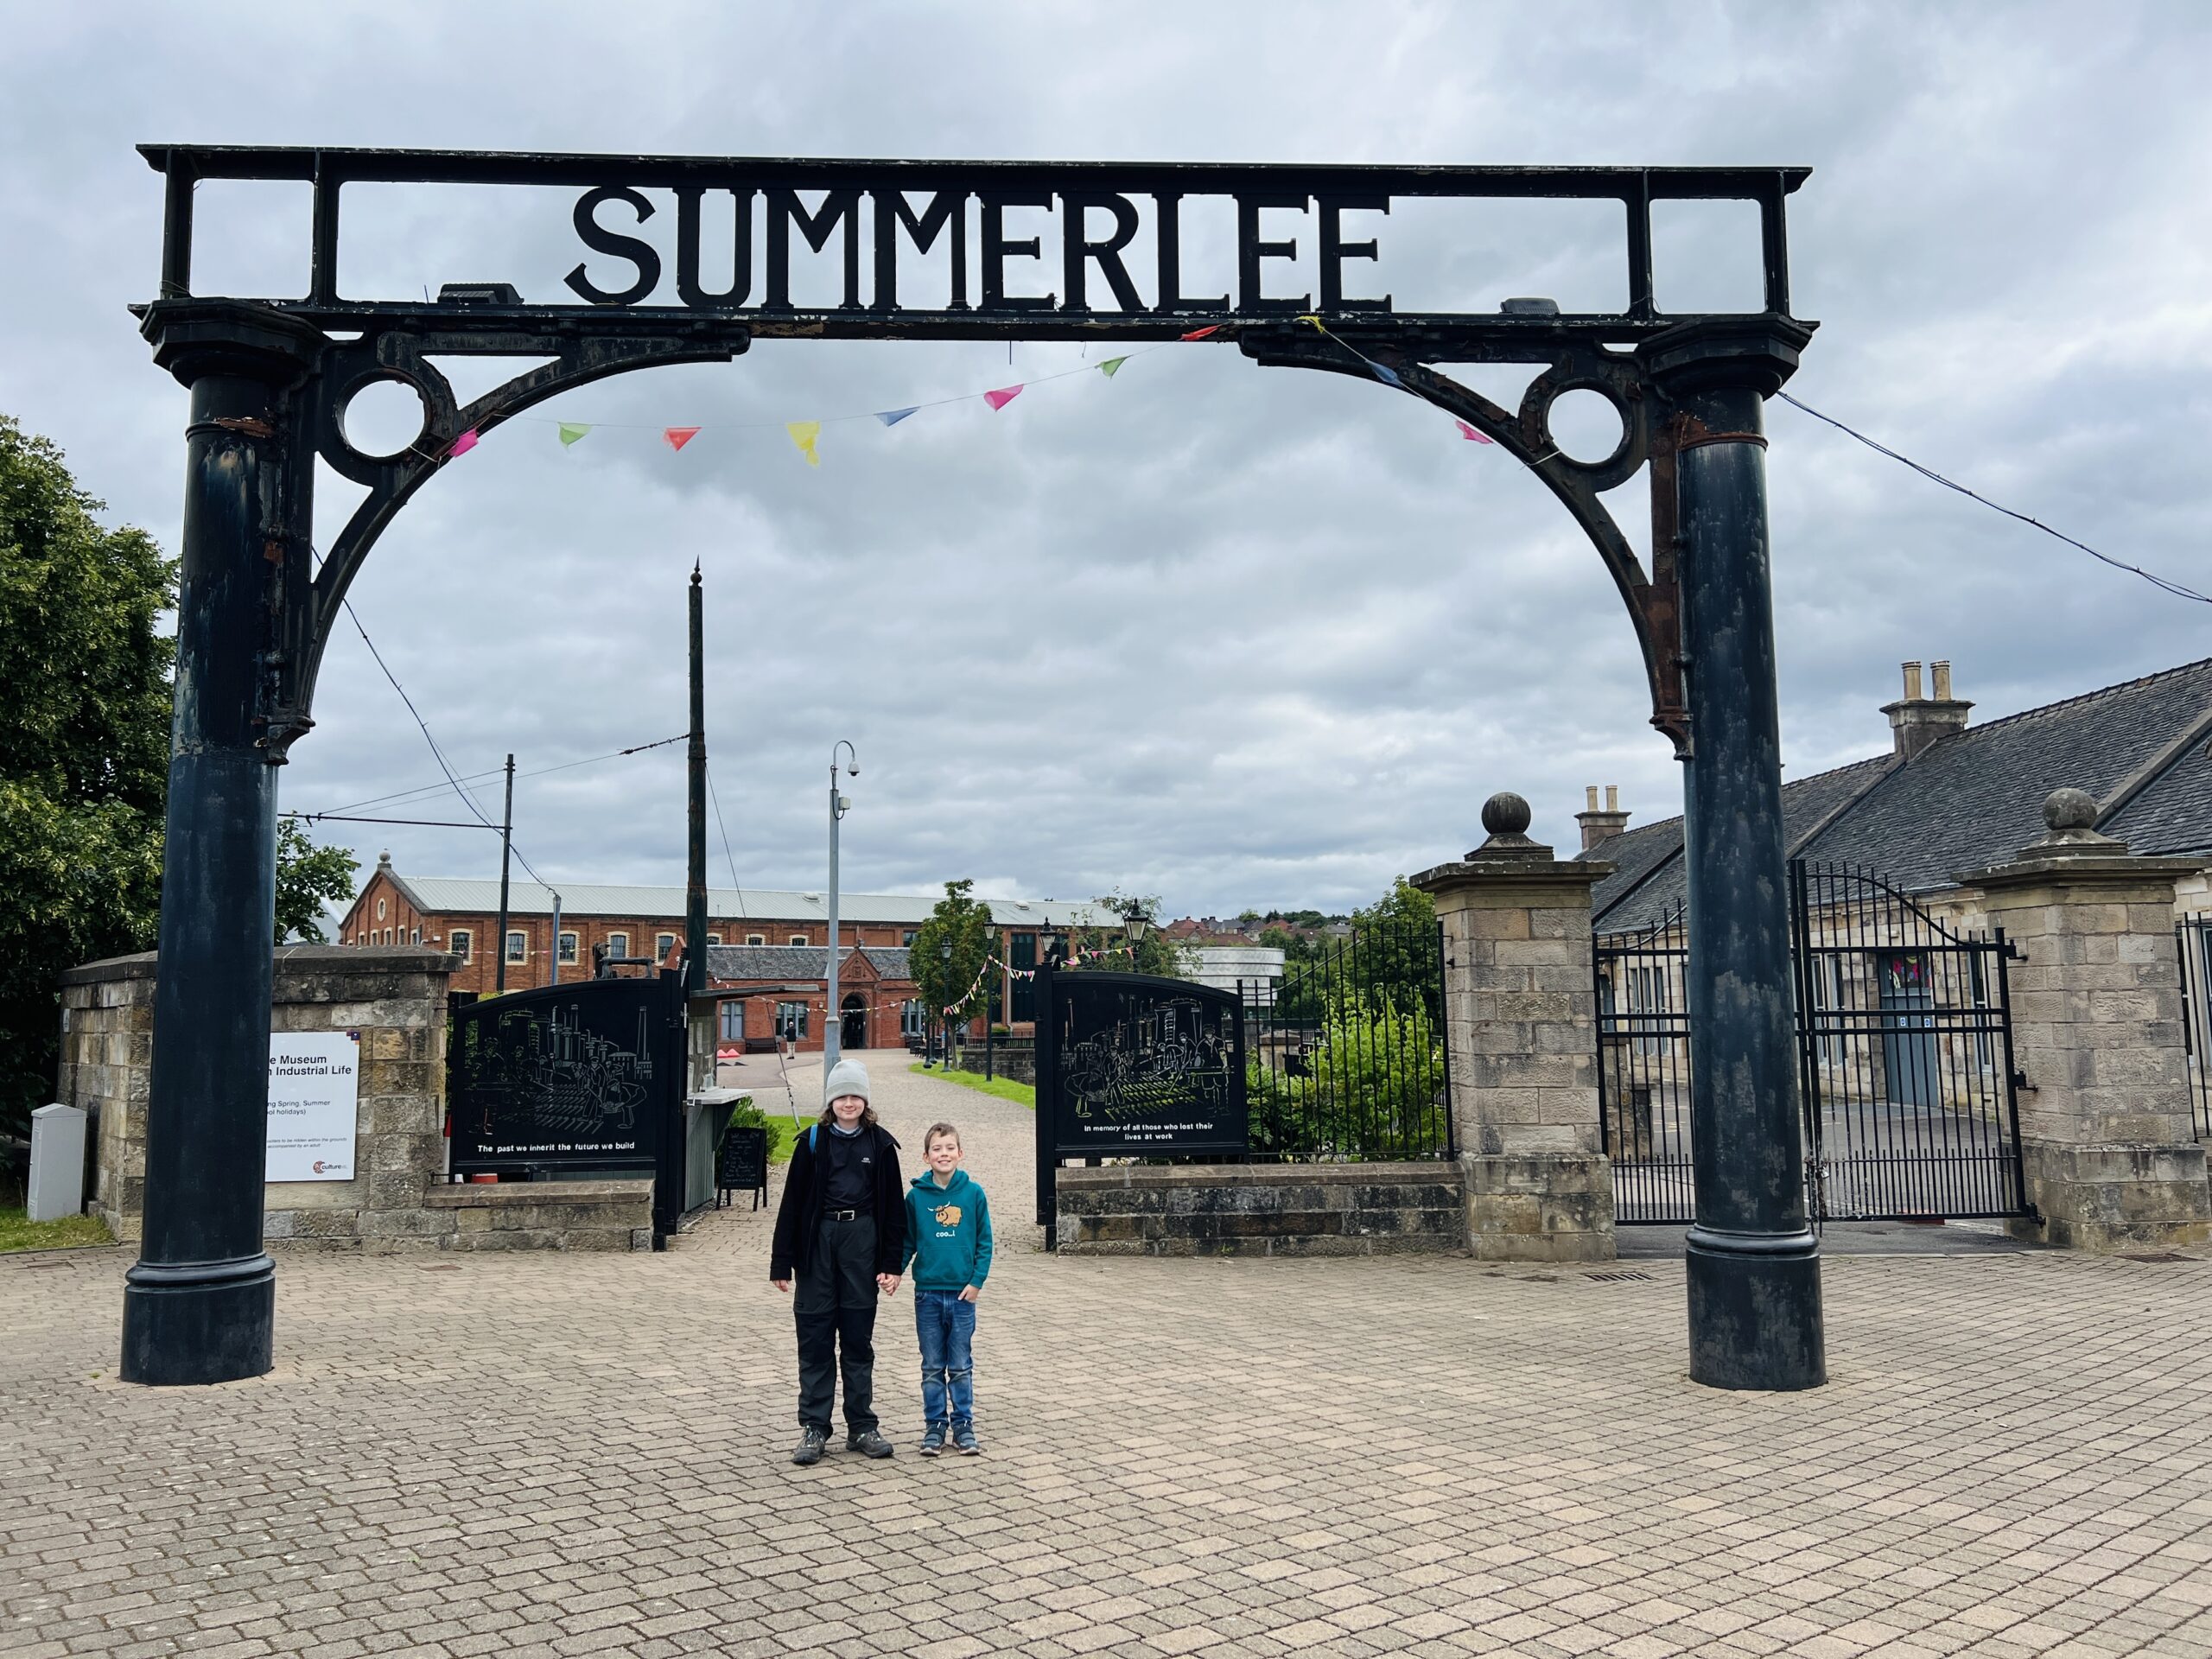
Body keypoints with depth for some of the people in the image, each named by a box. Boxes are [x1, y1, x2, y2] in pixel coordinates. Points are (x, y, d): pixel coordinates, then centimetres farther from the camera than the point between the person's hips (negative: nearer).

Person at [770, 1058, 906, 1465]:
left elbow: (893, 1206, 3)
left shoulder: (880, 1144, 2)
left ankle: (862, 1426, 17)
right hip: (819, 1239, 0)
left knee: (859, 1338, 8)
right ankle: (814, 1429, 11)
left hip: (862, 1239, 0)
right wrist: (782, 1263, -2)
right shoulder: (813, 1142, 1)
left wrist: (892, 1263, -2)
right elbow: (792, 1203, 1)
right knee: (815, 1339, 3)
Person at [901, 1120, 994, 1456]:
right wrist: (895, 1270, -8)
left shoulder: (973, 1193, -3)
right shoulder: (916, 1196, -1)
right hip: (927, 1293, 1)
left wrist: (977, 1281, -7)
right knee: (932, 1367, 9)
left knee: (961, 1366, 7)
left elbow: (984, 1242, 1)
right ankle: (935, 1426, 18)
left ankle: (963, 1425, 18)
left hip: (962, 1293, -1)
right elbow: (907, 1241, 6)